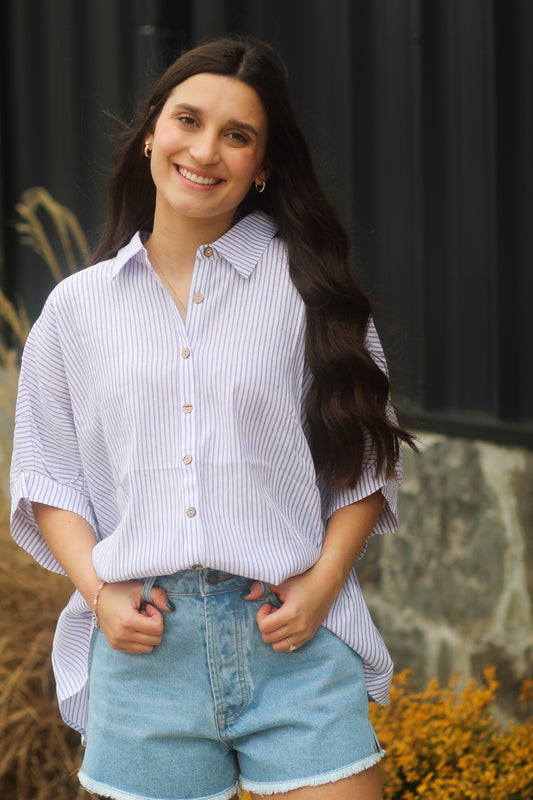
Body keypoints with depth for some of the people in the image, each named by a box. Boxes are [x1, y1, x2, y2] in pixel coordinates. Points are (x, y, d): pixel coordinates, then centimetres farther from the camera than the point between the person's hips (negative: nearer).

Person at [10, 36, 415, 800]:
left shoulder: (308, 287, 5)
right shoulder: (78, 307, 9)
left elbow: (367, 459, 7)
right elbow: (48, 477, 12)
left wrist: (323, 581, -7)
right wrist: (99, 591, -3)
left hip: (292, 634, -1)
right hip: (144, 644, 1)